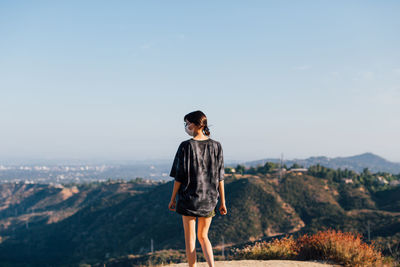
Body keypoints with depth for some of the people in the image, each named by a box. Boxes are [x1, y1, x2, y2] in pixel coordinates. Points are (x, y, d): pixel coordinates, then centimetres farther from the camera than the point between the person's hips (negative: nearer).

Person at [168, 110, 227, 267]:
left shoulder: (186, 146, -10)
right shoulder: (216, 146, 1)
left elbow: (179, 176, -8)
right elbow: (220, 176, 2)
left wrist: (173, 199, 2)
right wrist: (222, 202, 7)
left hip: (189, 197, -4)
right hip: (209, 198, 4)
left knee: (190, 238, 8)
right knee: (203, 236, 16)